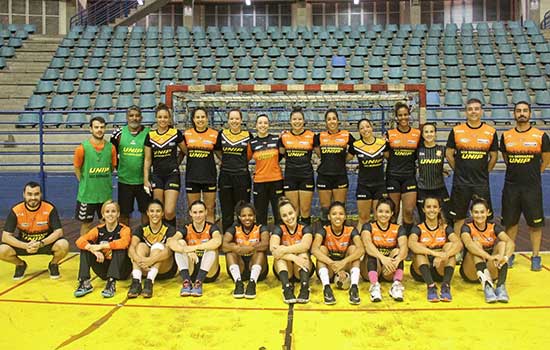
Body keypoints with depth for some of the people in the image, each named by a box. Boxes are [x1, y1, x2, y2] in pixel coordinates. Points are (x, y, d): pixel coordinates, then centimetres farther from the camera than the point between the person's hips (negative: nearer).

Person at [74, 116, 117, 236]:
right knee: (86, 223, 9)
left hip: (106, 193, 3)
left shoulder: (111, 147, -2)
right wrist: (85, 183, 2)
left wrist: (104, 181, 9)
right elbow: (77, 169, -1)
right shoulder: (83, 147, -10)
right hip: (87, 193, -3)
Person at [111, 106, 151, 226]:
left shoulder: (149, 133, -5)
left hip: (143, 180, -1)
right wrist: (118, 167, 8)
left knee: (146, 211, 10)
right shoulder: (119, 133, 1)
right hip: (124, 180, 1)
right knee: (124, 213, 11)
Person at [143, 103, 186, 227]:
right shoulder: (150, 135, 4)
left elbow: (185, 151, 10)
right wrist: (145, 180, 3)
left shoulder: (176, 133, -3)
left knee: (169, 212, -11)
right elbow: (147, 160, 7)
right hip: (156, 176, 3)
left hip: (172, 175, -3)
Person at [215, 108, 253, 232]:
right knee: (226, 211, 8)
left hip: (242, 175, -2)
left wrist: (242, 162, 2)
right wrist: (226, 161, 10)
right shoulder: (222, 134, 5)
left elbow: (251, 154, 13)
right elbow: (217, 150, 19)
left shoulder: (248, 135, 0)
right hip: (225, 175, 2)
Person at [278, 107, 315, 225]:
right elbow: (280, 155, 12)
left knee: (305, 209, 3)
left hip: (306, 176, -1)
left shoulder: (311, 136, -1)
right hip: (290, 176, 2)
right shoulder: (284, 136, 3)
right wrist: (280, 139, 4)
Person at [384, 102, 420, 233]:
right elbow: (386, 155, 4)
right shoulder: (390, 134, 2)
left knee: (409, 211, -3)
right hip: (393, 176, -1)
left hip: (409, 176, 1)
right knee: (393, 211, 4)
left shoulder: (417, 134, 5)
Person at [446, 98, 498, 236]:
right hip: (461, 182, -1)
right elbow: (449, 154, 6)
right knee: (459, 219, 7)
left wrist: (484, 172, 7)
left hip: (482, 183, 1)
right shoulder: (456, 131, 0)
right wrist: (459, 170, 5)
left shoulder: (491, 132, 2)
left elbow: (494, 156, 10)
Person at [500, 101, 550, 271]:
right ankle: (509, 255, 21)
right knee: (510, 222, 9)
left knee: (535, 223, 4)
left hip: (532, 187, -2)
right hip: (511, 186, 2)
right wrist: (517, 172, 13)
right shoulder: (506, 136, 5)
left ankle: (536, 257, 16)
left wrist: (532, 174, 9)